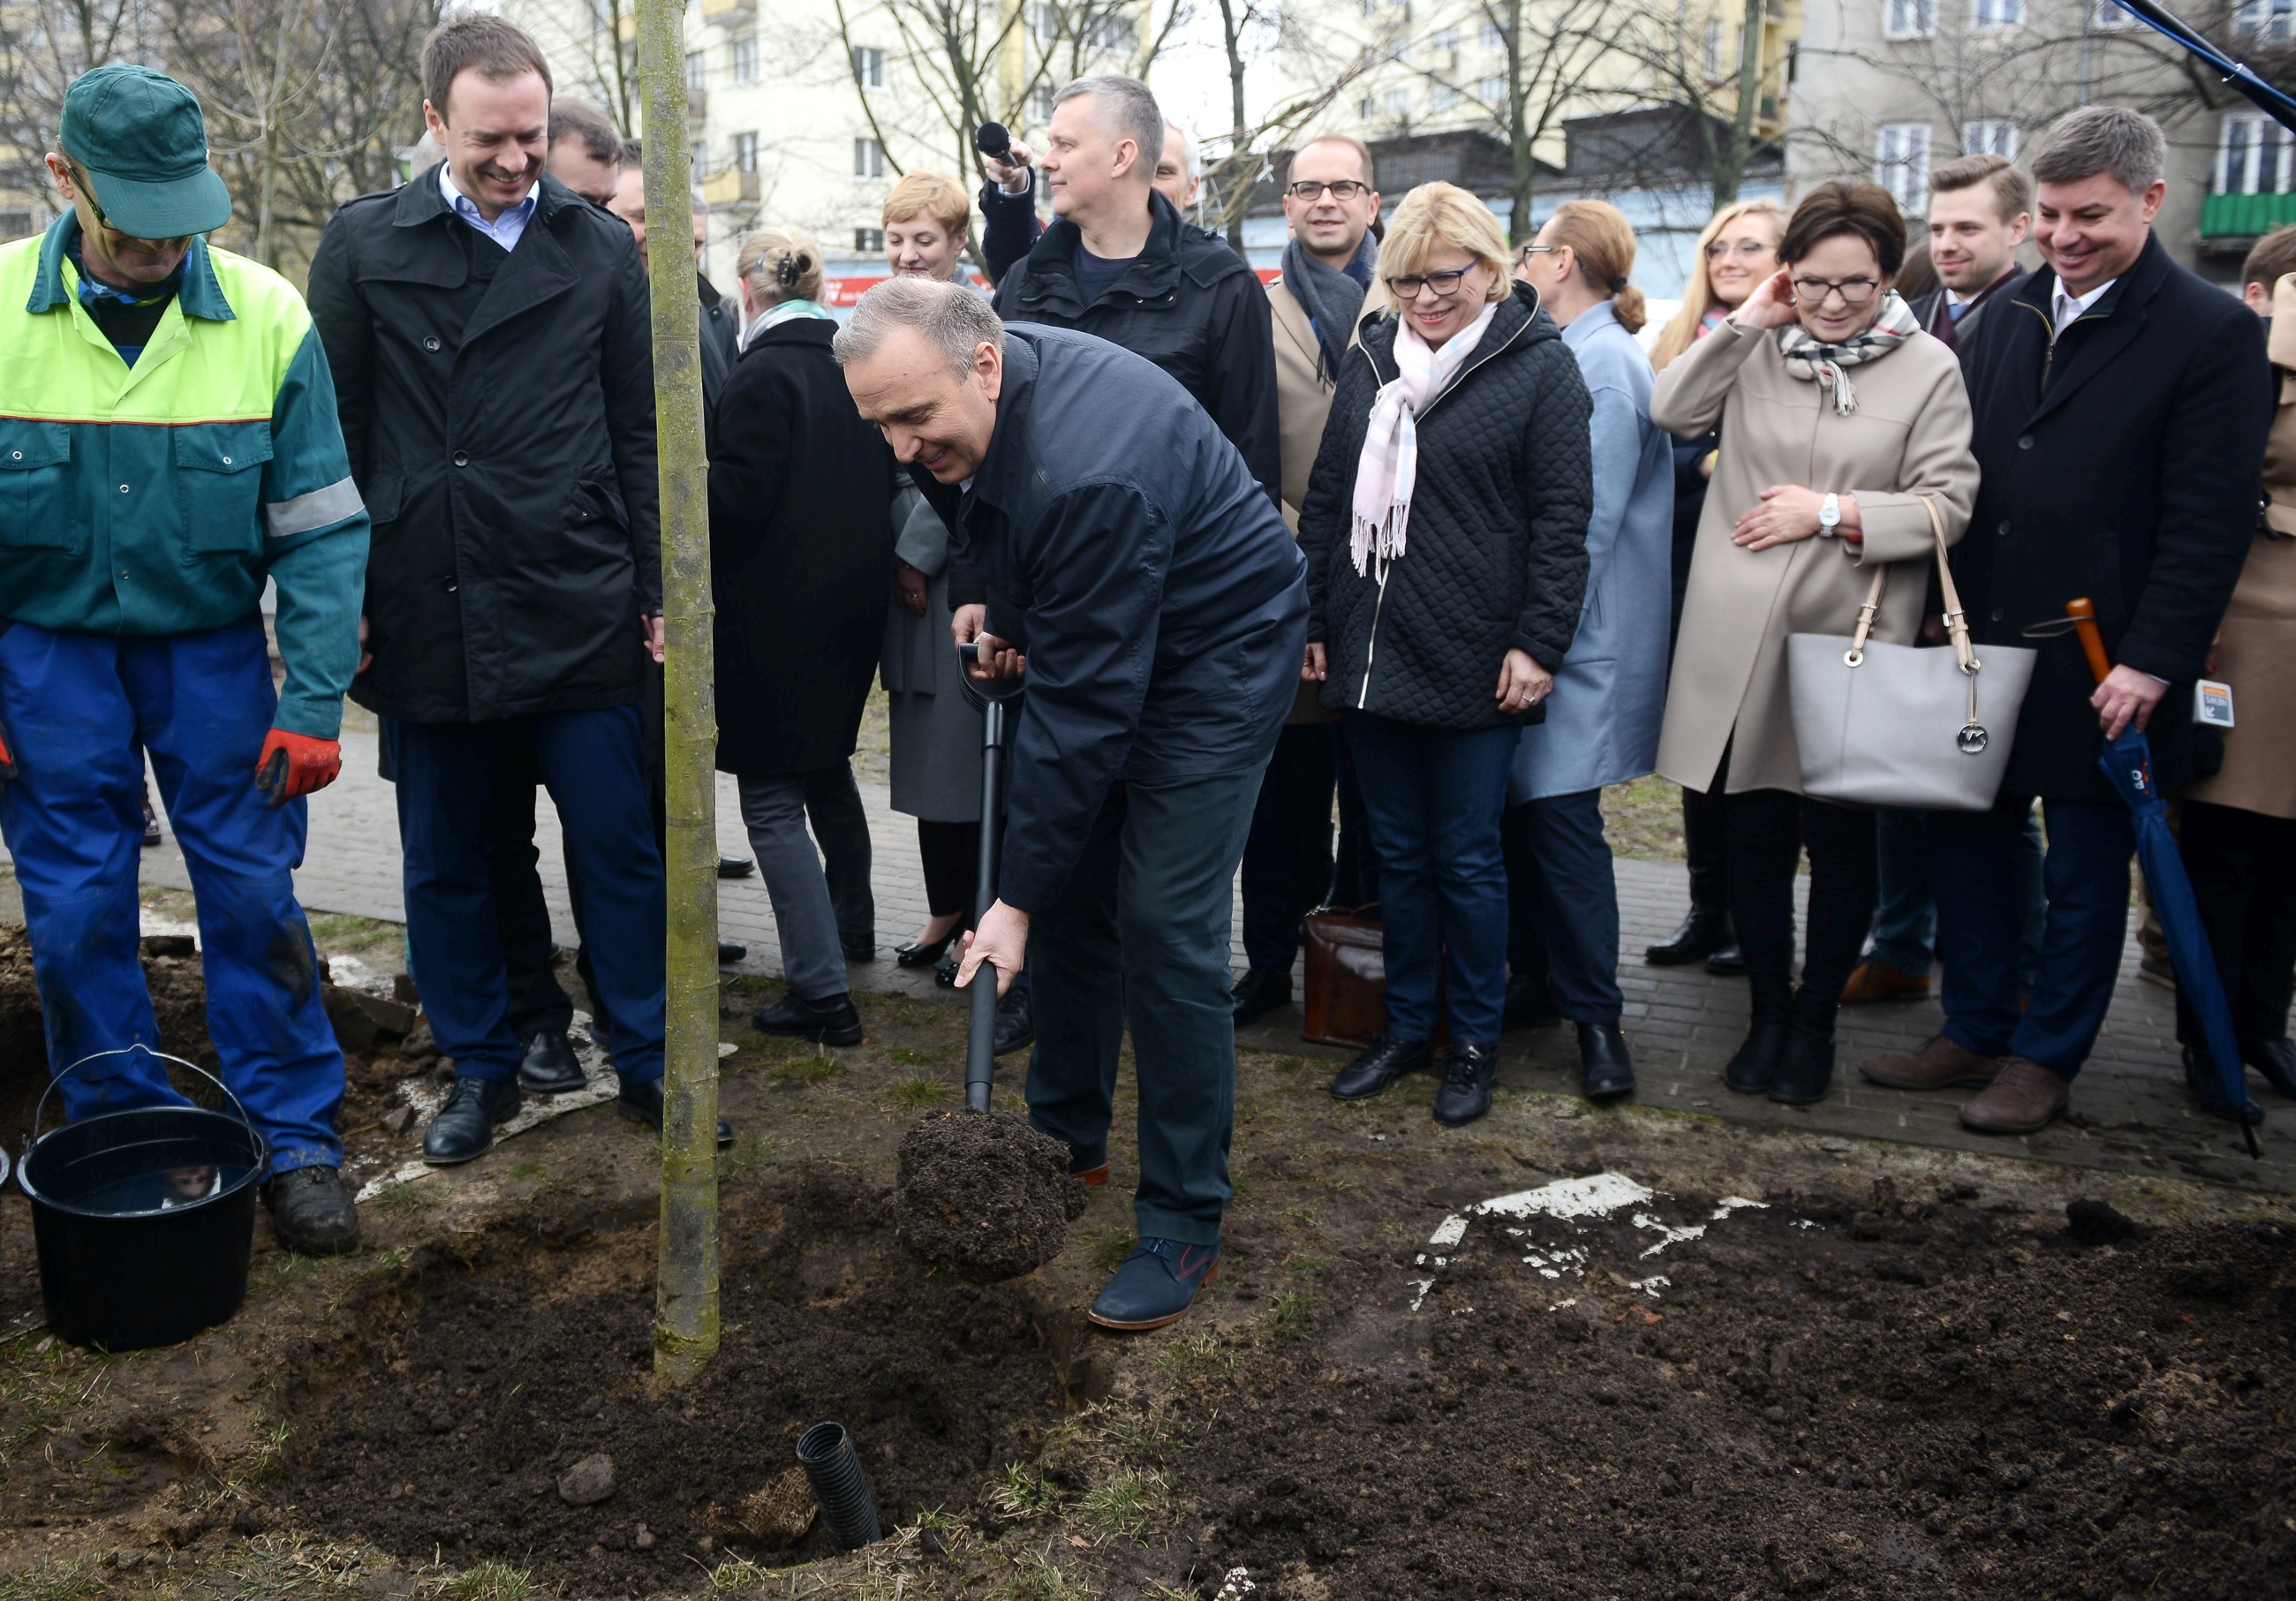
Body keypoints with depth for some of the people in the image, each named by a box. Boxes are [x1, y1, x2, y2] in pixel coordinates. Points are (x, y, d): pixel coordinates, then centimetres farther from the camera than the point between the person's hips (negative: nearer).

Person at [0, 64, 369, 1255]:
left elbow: (321, 527, -6)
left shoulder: (266, 317, -10)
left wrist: (313, 702, -10)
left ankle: (294, 1142, 14)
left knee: (253, 890, 1)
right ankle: (121, 1143, 23)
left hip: (210, 643, 0)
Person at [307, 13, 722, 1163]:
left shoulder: (600, 248, 5)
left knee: (619, 848, 4)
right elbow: (334, 432, 4)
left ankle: (646, 1060, 21)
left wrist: (658, 588, 4)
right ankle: (478, 1068, 28)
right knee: (444, 861, 11)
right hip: (424, 612, 1)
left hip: (577, 607, 0)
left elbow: (642, 434, 7)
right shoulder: (363, 244, 3)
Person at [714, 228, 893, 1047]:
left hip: (777, 614, -8)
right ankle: (852, 913, 45)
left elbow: (740, 496, -19)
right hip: (852, 603, 8)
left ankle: (821, 990, -3)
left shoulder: (763, 374, -16)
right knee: (827, 763, 26)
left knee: (772, 795, -2)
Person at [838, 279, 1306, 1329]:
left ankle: (1184, 1224, 3)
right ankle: (1067, 1140, 30)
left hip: (1216, 653, -9)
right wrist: (982, 594, -3)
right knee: (1067, 896, 11)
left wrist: (1017, 895, -29)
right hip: (1090, 639, 9)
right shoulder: (968, 403, -10)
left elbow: (1084, 709, -33)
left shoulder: (1089, 473, -36)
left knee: (1165, 928, -11)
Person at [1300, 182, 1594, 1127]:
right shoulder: (1370, 358, 11)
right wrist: (1312, 617, 10)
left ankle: (1476, 1040, 20)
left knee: (1466, 858, 4)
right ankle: (1406, 1027, 26)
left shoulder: (1539, 364, -3)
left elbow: (1563, 517, -7)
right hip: (1372, 653, 5)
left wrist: (1538, 643, -12)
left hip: (1475, 661, -4)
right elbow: (1327, 496, 14)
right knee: (1397, 851, 13)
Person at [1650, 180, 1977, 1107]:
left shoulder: (1929, 369, 0)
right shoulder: (1755, 350, 7)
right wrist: (1746, 321, -5)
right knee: (1753, 837, 9)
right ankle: (1767, 1012, 26)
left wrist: (1833, 513, -12)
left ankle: (1815, 1022, 25)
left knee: (1840, 840, 8)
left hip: (1853, 645, -1)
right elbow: (1671, 412, -3)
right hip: (1741, 641, 2)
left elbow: (1947, 506, -4)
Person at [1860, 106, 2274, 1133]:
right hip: (1980, 648, 6)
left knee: (2084, 872, 8)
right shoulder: (2013, 312, 9)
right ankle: (1975, 1030, 28)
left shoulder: (2214, 334, -8)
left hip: (2100, 666, -5)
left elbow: (2208, 522, -12)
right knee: (1967, 844, 12)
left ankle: (2045, 1059, 21)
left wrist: (2150, 663, -17)